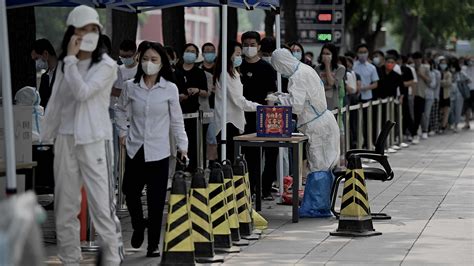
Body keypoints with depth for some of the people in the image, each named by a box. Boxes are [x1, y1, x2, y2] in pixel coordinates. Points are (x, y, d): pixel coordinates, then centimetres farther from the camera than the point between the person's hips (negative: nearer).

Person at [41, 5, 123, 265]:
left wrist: (71, 58, -13)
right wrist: (45, 138, 13)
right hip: (65, 140, 5)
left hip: (94, 141, -5)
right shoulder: (63, 65, 10)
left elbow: (82, 92, -19)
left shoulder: (107, 65, -5)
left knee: (101, 204, -8)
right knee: (65, 206, 7)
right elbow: (55, 103, 14)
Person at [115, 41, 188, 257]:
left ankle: (153, 244, 9)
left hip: (158, 152, -2)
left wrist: (183, 145, 0)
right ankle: (138, 225, 36)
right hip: (135, 149, 2)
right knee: (130, 192, 6)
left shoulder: (170, 89, -3)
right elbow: (121, 109, 18)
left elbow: (176, 120, 3)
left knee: (156, 200, -1)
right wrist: (123, 131, 10)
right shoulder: (131, 86, 1)